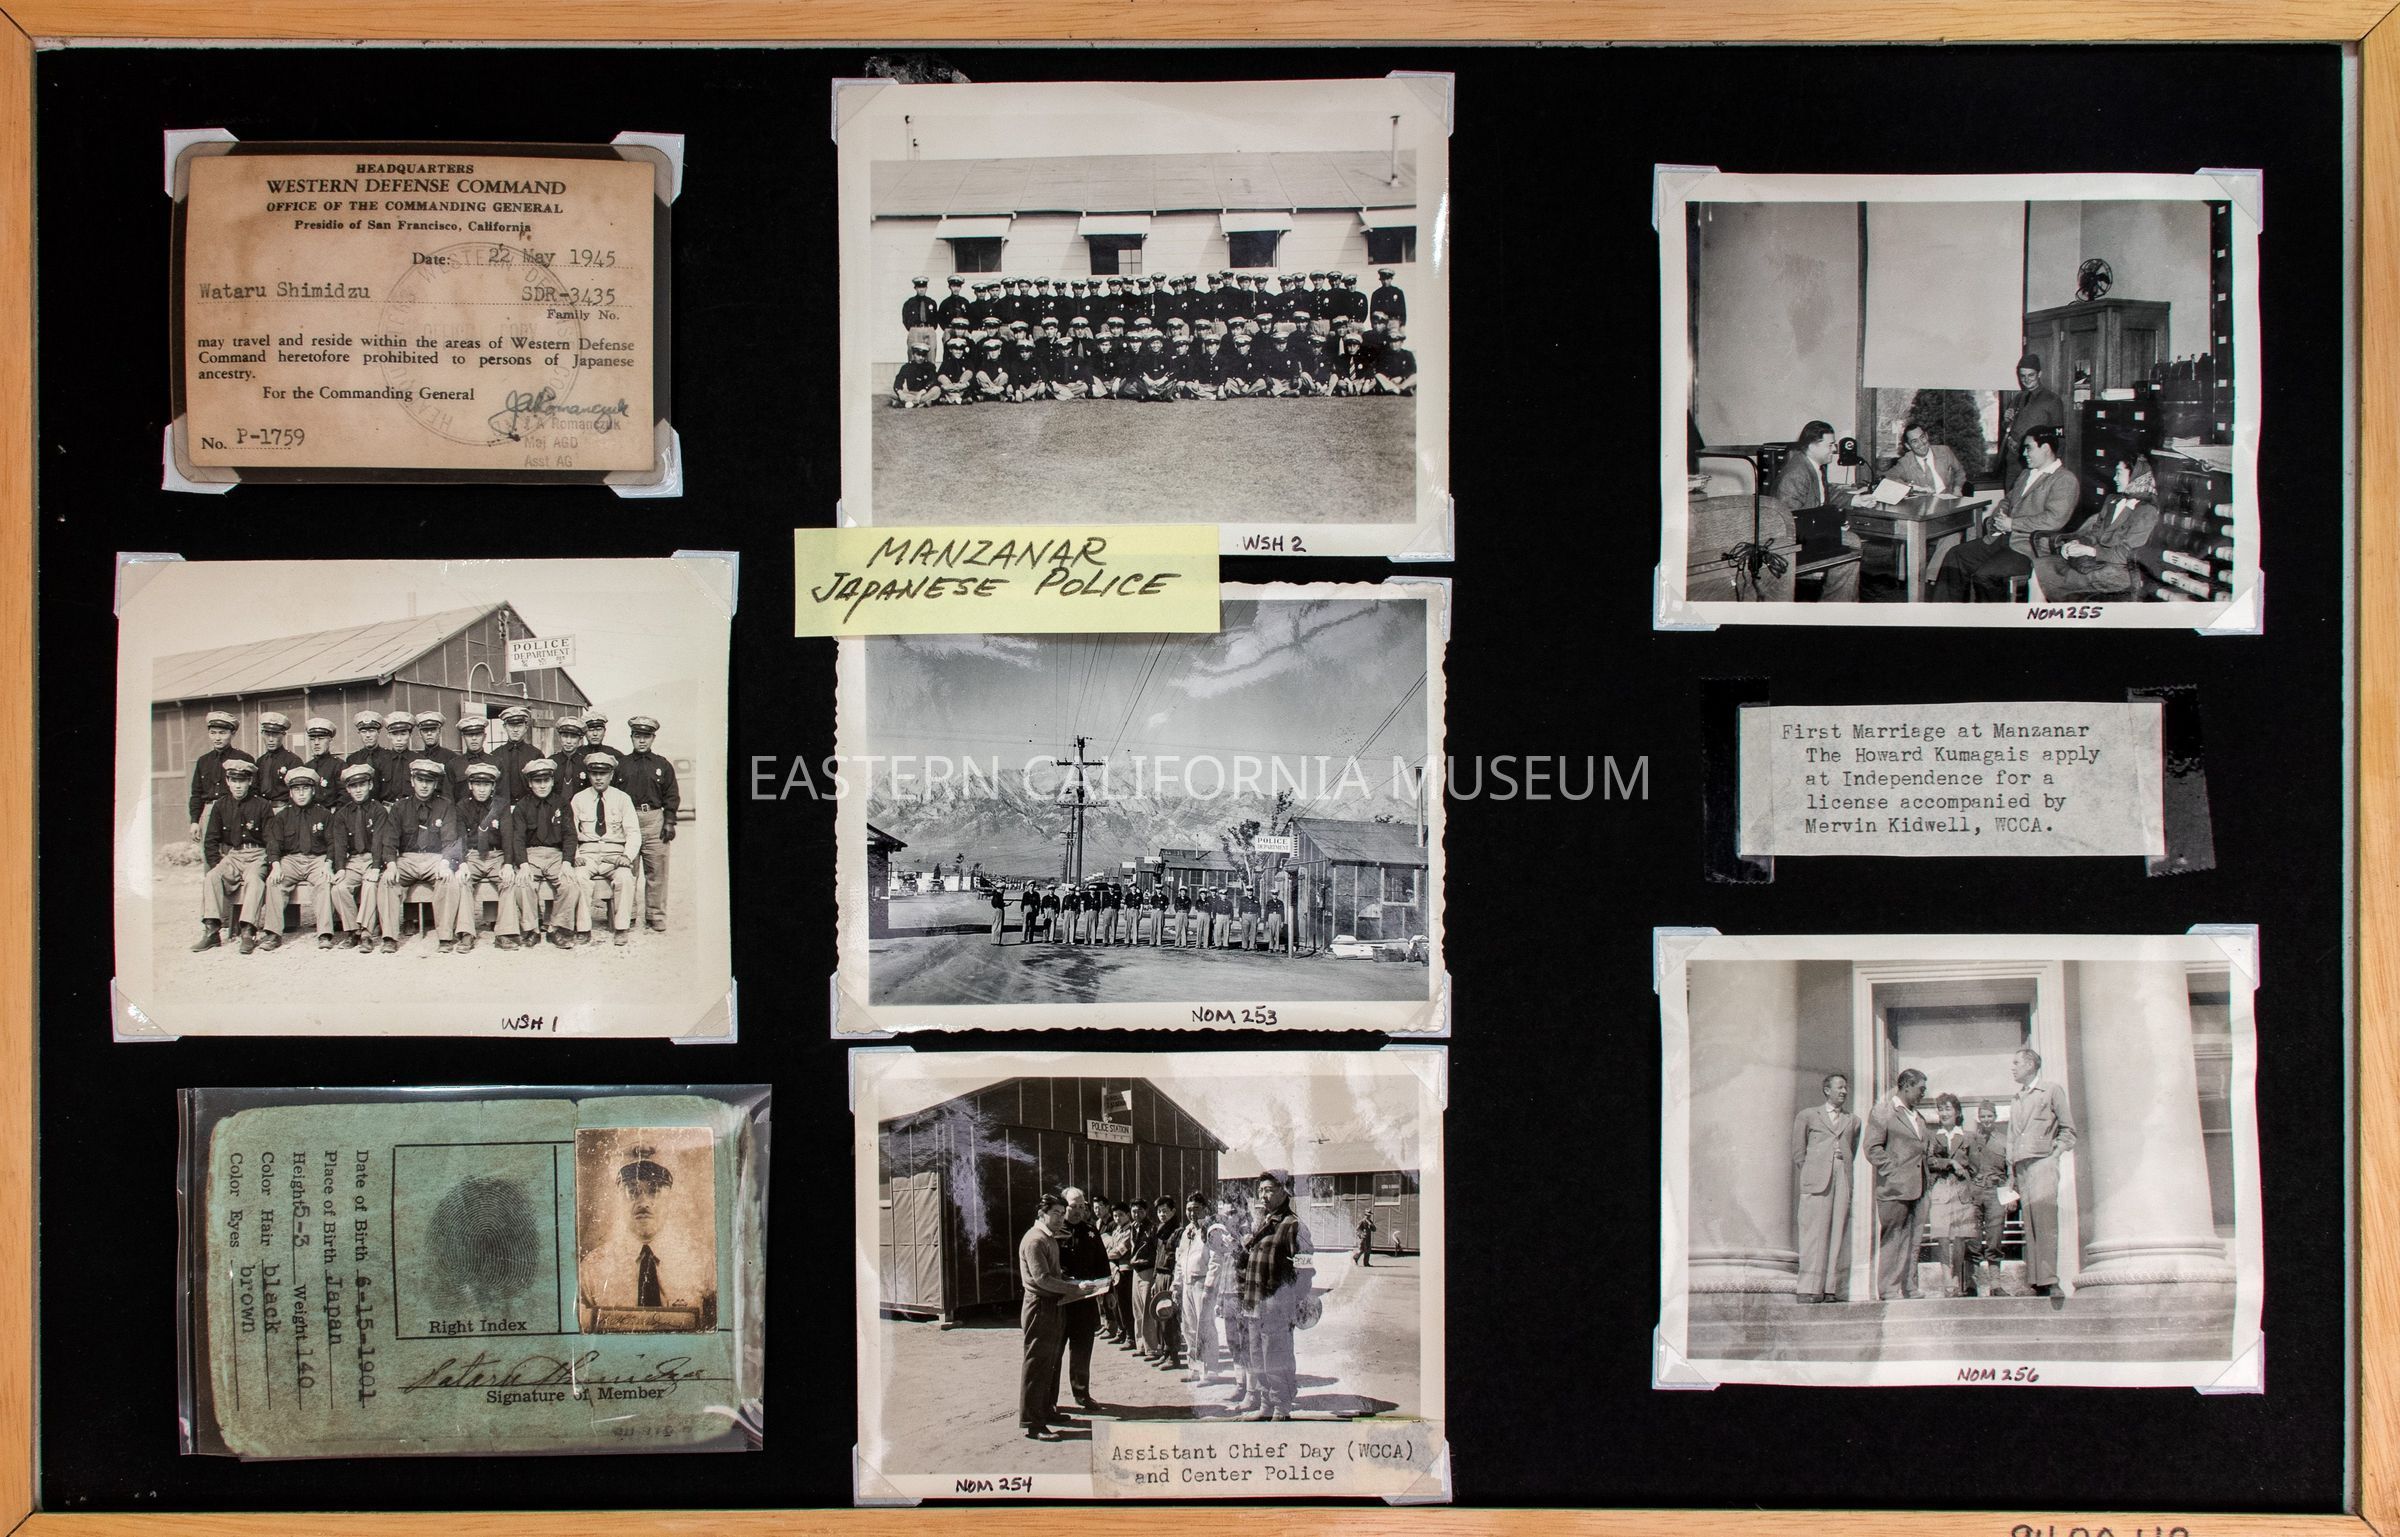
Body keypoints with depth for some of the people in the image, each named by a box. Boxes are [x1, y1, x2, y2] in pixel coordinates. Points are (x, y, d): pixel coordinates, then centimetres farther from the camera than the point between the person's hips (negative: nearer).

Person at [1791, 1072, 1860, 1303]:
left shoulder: (1853, 1121, 21)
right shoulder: (1808, 1116, 14)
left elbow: (1854, 1152, 21)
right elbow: (1798, 1152, 12)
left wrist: (1849, 1177, 9)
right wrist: (1808, 1177, 4)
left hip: (1844, 1178, 3)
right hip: (1816, 1178, -3)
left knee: (1839, 1232, -4)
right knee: (1814, 1231, -9)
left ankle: (1831, 1287, -3)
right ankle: (1809, 1288, -10)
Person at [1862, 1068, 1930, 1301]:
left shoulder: (1916, 1116, 22)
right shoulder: (1883, 1112, -5)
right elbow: (1872, 1147, -11)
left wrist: (1925, 1180, 18)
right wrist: (1893, 1170, -15)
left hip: (1917, 1189, 8)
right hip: (1894, 1188, -8)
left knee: (1912, 1242, 7)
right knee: (1892, 1240, -5)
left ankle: (1910, 1290, 11)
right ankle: (1889, 1291, -3)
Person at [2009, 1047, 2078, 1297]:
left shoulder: (2051, 1091, 8)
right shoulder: (2015, 1102, 25)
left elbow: (2067, 1130, 5)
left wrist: (2055, 1154, -8)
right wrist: (2011, 1174, 14)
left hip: (2042, 1163, -6)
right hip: (2021, 1167, 6)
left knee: (2044, 1222, -16)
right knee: (2029, 1227, -1)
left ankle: (2049, 1282, -21)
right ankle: (2036, 1283, -4)